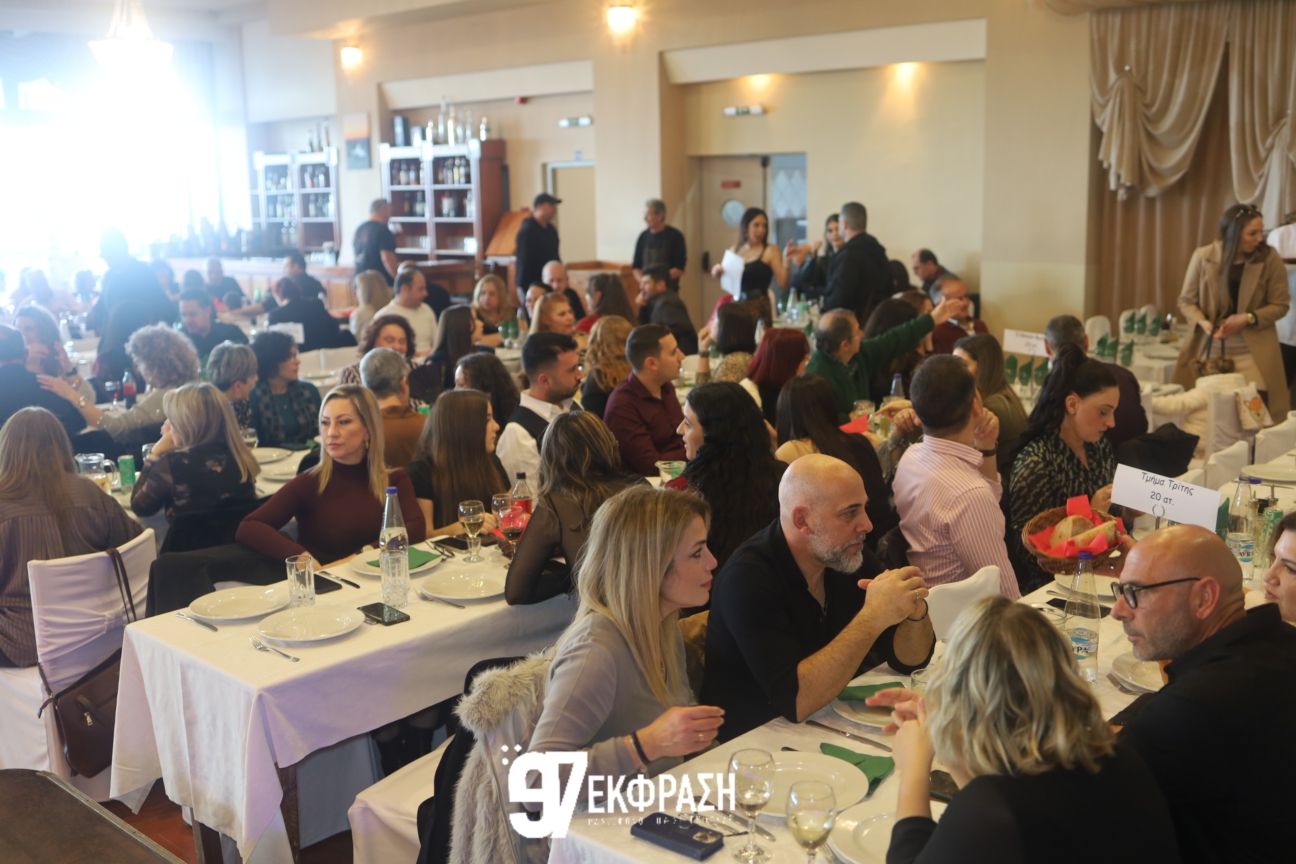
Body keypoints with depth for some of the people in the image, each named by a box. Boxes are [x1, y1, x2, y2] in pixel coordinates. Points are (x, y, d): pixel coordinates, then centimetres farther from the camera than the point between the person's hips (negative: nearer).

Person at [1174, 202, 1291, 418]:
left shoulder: (1270, 258, -5)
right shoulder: (1203, 257, -5)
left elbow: (1280, 304, 0)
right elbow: (1186, 301, 4)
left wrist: (1248, 319, -16)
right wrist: (1203, 322, -16)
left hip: (1254, 354, 0)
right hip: (1210, 349, 1)